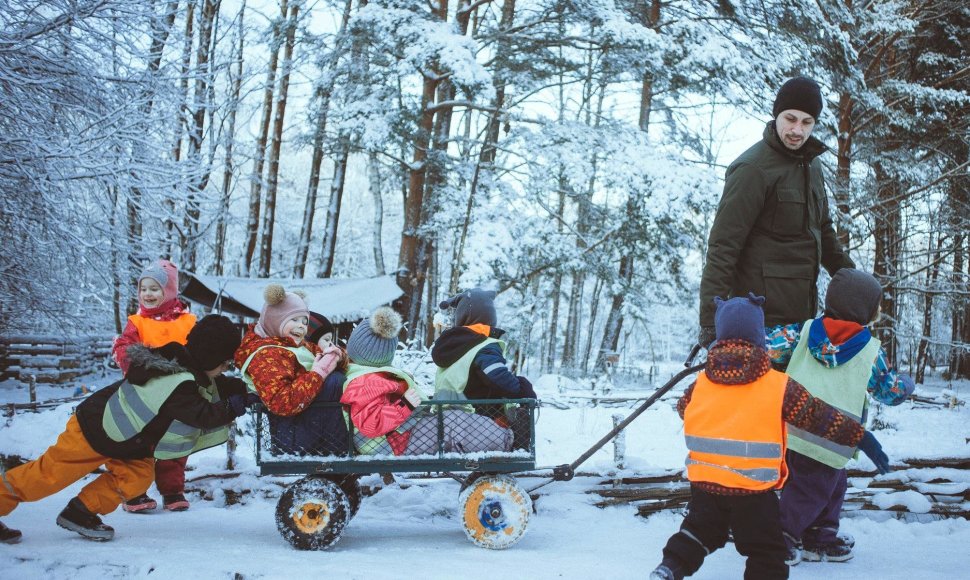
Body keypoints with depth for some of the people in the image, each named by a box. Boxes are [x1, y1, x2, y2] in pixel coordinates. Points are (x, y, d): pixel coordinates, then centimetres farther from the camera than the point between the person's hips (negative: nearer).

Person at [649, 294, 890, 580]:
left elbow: (683, 409, 21)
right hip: (753, 491, -3)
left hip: (704, 481, 4)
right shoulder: (780, 386, -7)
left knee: (700, 530, 25)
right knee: (767, 555, 9)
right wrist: (862, 437, 7)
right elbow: (819, 417, -3)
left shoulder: (700, 383, 2)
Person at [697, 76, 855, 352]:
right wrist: (711, 319, -21)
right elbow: (723, 245, -16)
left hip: (802, 312, 8)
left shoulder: (811, 163, 16)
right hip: (764, 316, -8)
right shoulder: (753, 169, -12)